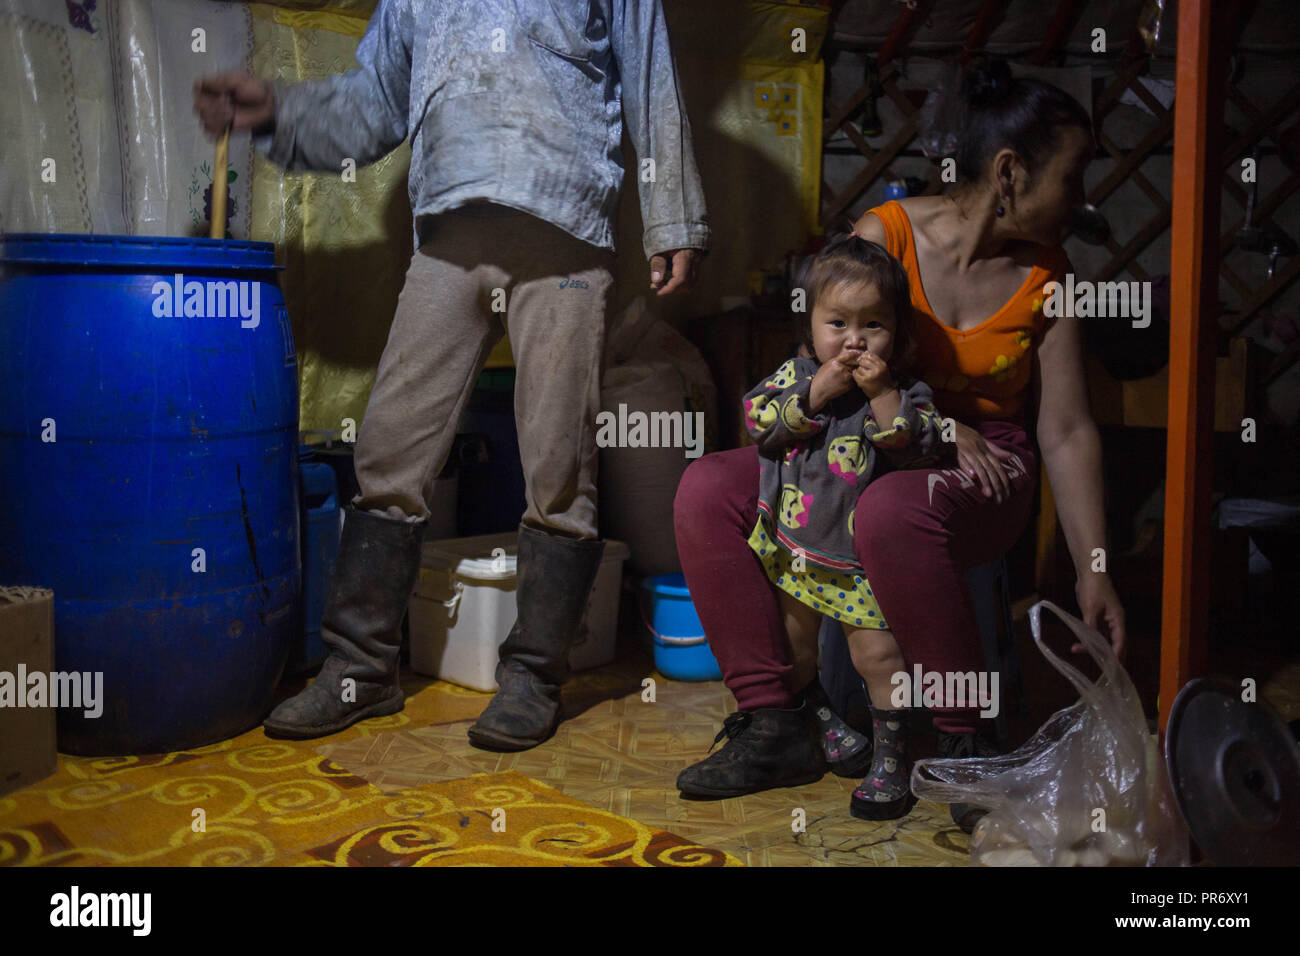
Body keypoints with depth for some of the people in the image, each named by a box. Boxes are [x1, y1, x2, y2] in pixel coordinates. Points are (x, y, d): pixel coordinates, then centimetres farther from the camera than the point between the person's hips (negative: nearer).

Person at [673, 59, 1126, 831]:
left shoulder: (1047, 275, -1)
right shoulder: (887, 233, -5)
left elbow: (1068, 432, -2)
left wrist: (1093, 571, -6)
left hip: (982, 471, -2)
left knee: (893, 511, -39)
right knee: (707, 491, -20)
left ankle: (967, 742, -22)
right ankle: (772, 726, -14)